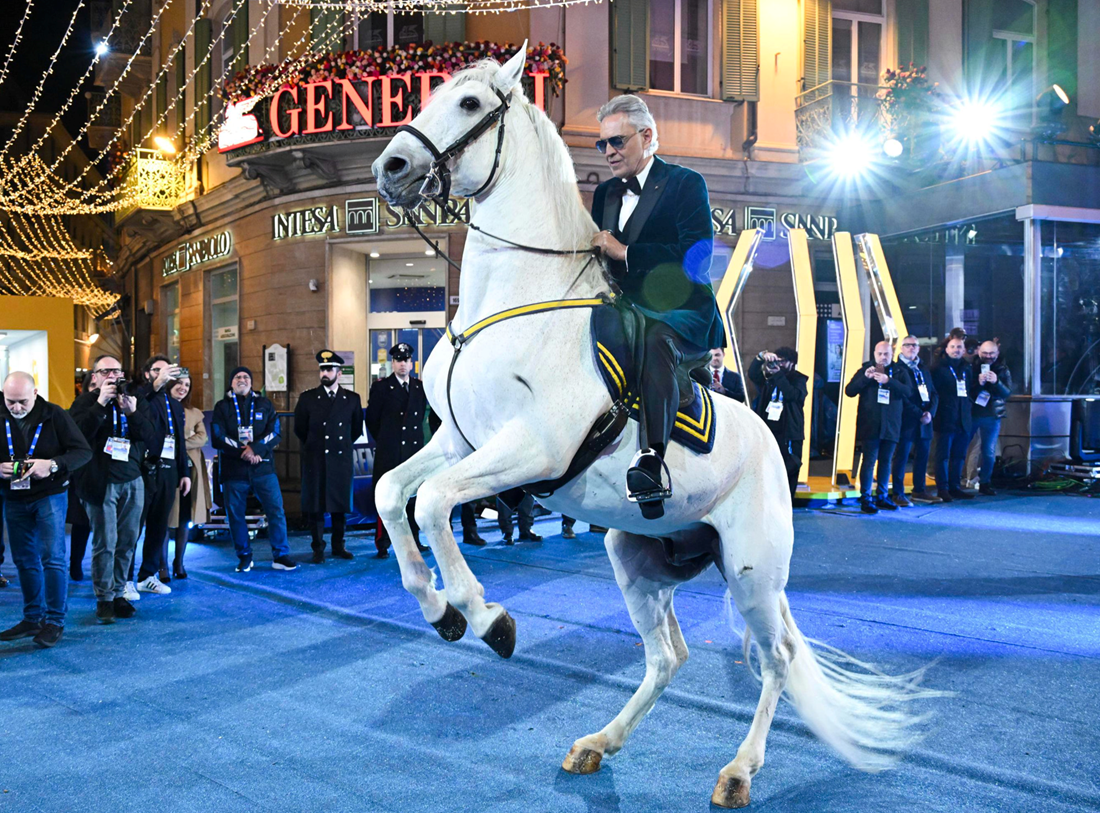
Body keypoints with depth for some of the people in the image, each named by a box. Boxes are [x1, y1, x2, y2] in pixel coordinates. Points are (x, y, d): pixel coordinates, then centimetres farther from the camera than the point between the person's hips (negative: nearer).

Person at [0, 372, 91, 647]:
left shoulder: (55, 415, -10)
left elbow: (83, 451, -11)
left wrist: (53, 464, -26)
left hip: (49, 496, -4)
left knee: (53, 557, -8)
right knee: (24, 560, 11)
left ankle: (55, 621, 1)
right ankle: (33, 619, 22)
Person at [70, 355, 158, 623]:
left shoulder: (136, 401, 12)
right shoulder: (85, 401, 4)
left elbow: (151, 438, 2)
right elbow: (78, 433, -14)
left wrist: (133, 413, -12)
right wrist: (101, 403, -18)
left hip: (132, 481, 4)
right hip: (100, 483, -3)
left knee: (128, 541, 4)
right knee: (105, 543, -4)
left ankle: (117, 593, 15)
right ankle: (104, 599, 6)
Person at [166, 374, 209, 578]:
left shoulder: (194, 413, 15)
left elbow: (202, 437, 2)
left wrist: (179, 444, -12)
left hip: (189, 469, 5)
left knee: (185, 518, 7)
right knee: (166, 517, -2)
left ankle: (179, 563, 17)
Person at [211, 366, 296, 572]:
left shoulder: (264, 405, 11)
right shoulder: (222, 407, 8)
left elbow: (274, 434, 1)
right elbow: (218, 439, -2)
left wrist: (255, 449, -15)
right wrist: (243, 452, -13)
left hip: (262, 468, 0)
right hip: (233, 470, 0)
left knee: (276, 510, -5)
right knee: (235, 514, 4)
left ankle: (280, 556, 4)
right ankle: (244, 557, 19)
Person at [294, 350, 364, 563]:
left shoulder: (352, 399, 4)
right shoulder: (307, 398, 1)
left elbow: (357, 428, 14)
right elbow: (300, 428, 11)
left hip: (342, 459, 1)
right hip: (315, 460, -1)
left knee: (340, 505, 7)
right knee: (315, 505, 0)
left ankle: (338, 546, 18)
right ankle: (318, 549, 9)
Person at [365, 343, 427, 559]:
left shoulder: (420, 387, 10)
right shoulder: (381, 387, -2)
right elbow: (371, 419, 4)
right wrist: (384, 440, 9)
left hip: (414, 450, 4)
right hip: (389, 453, -4)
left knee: (414, 497, 7)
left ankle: (413, 540, 17)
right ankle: (382, 545, 3)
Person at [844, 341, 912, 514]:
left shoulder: (899, 372, 8)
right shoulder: (865, 370, 5)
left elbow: (907, 391, -9)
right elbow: (849, 391, -3)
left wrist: (888, 381, -23)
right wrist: (865, 378, -18)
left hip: (890, 425, 3)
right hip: (869, 425, -3)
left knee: (886, 461, 10)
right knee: (869, 460, -7)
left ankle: (881, 497, 20)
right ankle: (866, 499, -4)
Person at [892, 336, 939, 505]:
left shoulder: (924, 369, 16)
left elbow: (934, 393, 13)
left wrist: (930, 412, -5)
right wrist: (919, 414, -15)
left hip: (924, 421, 6)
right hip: (906, 421, -6)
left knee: (922, 456, 10)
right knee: (901, 457, -2)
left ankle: (919, 491, 21)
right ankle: (898, 493, 4)